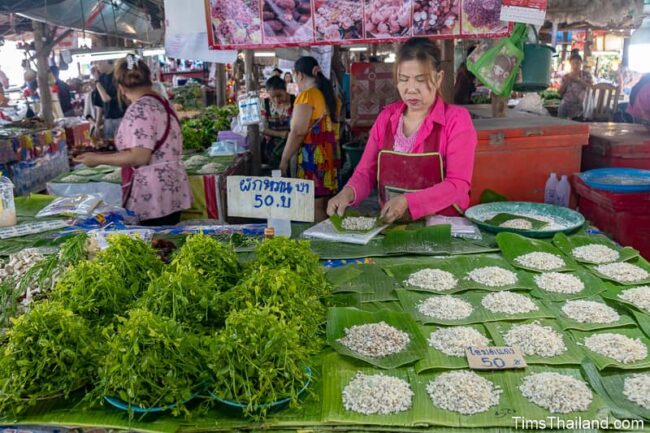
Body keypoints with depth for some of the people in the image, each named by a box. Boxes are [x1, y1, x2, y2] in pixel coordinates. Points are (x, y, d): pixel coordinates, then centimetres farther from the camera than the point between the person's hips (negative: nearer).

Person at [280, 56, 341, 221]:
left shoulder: (307, 96, -11)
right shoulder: (330, 95, 13)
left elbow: (298, 132, -16)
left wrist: (284, 160, -10)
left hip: (313, 156, -8)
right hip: (331, 153, 8)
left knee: (315, 205, -4)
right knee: (326, 204, 12)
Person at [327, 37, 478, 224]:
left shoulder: (457, 119, -6)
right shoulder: (386, 117, 7)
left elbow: (458, 185, -14)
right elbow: (367, 171, 7)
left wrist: (407, 201, -26)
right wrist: (348, 193, -15)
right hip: (390, 224, 3)